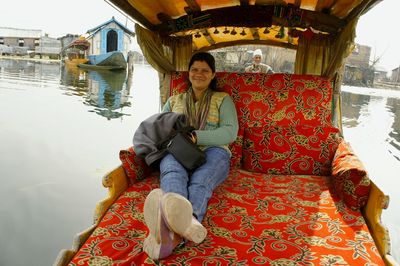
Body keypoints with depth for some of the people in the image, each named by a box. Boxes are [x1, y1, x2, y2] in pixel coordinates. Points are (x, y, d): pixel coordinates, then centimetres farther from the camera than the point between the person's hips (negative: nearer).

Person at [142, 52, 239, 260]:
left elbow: (230, 132, 4)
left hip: (212, 152, -1)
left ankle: (174, 232, -71)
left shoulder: (222, 99, 21)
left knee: (200, 182, -39)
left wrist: (196, 137, -12)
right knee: (173, 173, -39)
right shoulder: (174, 100, 30)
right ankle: (185, 222, -73)